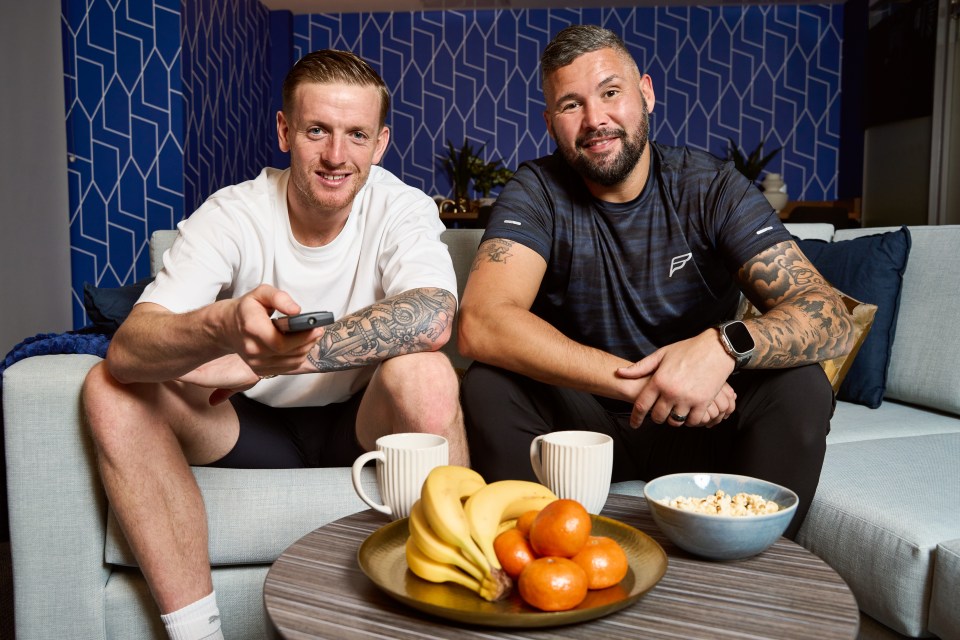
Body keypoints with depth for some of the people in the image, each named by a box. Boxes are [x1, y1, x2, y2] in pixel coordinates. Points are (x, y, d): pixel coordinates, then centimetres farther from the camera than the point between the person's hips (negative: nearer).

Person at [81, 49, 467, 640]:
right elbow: (127, 348, -25)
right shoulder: (233, 214, -12)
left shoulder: (401, 208, -12)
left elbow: (432, 318, -34)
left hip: (361, 425, -1)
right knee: (111, 388, -19)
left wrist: (260, 359, -34)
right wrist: (226, 326, -49)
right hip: (253, 425, 2)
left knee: (425, 375, -33)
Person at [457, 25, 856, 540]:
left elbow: (831, 320, -17)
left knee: (801, 386, -24)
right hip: (581, 416, -1)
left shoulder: (712, 188, -9)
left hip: (700, 426, 1)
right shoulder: (537, 192, -11)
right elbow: (480, 324, -28)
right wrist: (637, 382, -34)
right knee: (488, 386, -27)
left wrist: (725, 344, -39)